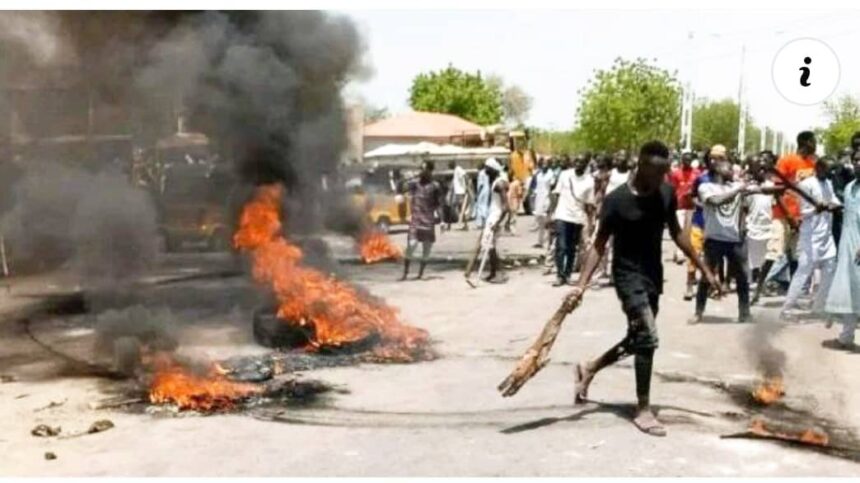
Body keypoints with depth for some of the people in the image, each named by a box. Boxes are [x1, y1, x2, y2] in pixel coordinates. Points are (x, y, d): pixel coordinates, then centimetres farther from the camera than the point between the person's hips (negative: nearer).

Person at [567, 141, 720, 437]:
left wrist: (704, 268, 13)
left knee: (637, 340, 16)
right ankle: (643, 410, -3)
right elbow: (600, 245, -13)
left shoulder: (666, 194, -1)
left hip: (653, 275, 7)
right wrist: (582, 284, -22)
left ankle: (589, 369, 38)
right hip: (628, 274, -7)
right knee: (647, 339, -16)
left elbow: (676, 233, 12)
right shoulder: (617, 200, -18)